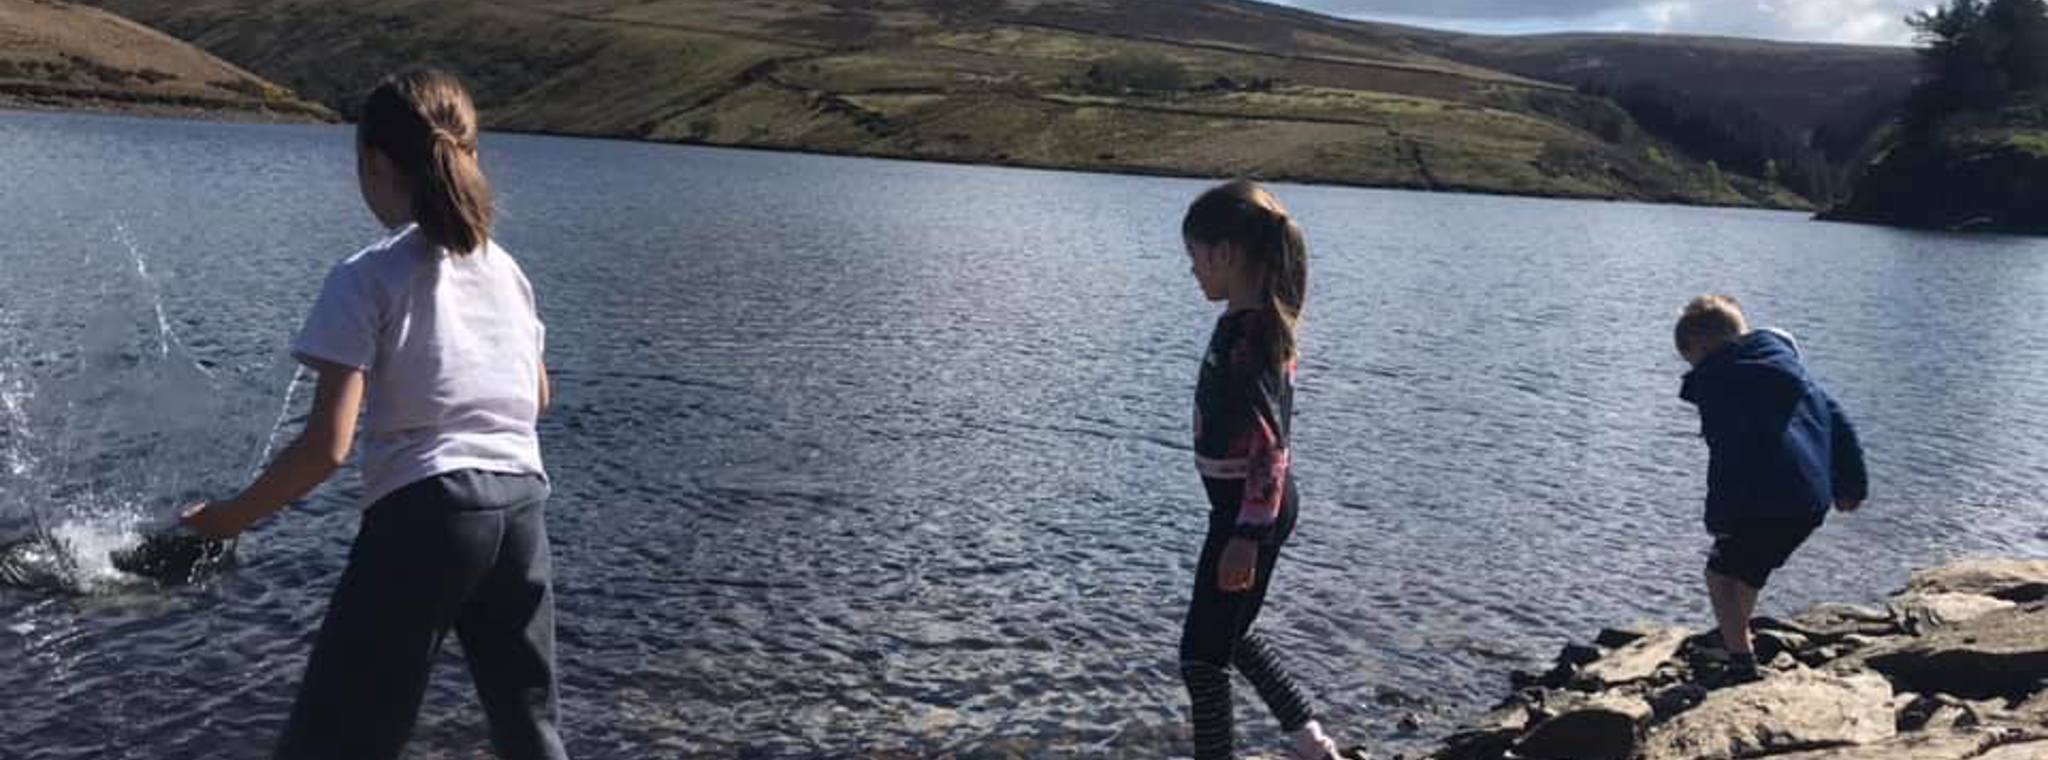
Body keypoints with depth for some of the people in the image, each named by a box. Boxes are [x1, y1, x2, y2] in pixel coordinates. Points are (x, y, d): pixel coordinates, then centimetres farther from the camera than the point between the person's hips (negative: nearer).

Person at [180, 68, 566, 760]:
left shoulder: (367, 278, -5)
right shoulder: (506, 269, 11)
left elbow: (326, 447, -12)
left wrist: (230, 518, 2)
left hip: (423, 512, -6)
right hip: (522, 508, 6)